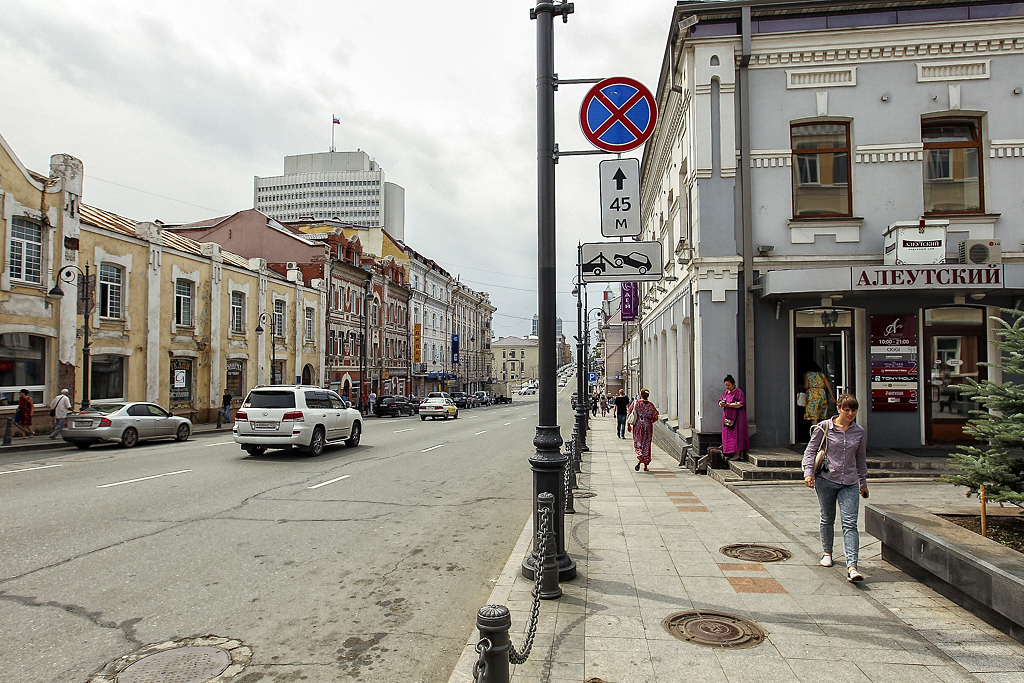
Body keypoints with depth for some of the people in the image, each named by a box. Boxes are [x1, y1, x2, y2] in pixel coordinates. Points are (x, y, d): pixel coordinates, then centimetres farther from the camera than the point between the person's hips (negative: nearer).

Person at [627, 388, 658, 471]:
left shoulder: (636, 402, -3)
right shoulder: (650, 405, -2)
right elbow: (656, 417, -5)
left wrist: (628, 424, 3)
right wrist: (650, 422, 13)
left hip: (637, 426, 0)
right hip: (647, 427, 0)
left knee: (638, 444, 10)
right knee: (646, 445, 9)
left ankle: (639, 460, -13)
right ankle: (645, 466, 10)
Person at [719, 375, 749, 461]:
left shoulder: (738, 392, -9)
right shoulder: (726, 392, 16)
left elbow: (741, 403, -18)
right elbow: (720, 400, 18)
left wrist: (728, 405, -21)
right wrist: (721, 403, -7)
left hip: (736, 417, -8)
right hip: (727, 417, 8)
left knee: (736, 435, -8)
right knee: (727, 435, 6)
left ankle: (737, 454, -6)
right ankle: (731, 453, 11)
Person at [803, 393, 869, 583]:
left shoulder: (859, 432, 6)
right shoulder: (824, 428, -3)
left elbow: (861, 459, 18)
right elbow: (810, 450, 0)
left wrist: (863, 483, 22)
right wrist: (808, 472, -13)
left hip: (850, 484, 1)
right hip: (826, 480, -1)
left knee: (850, 524, -8)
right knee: (827, 519, 13)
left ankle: (852, 567, -14)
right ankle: (827, 552, 36)